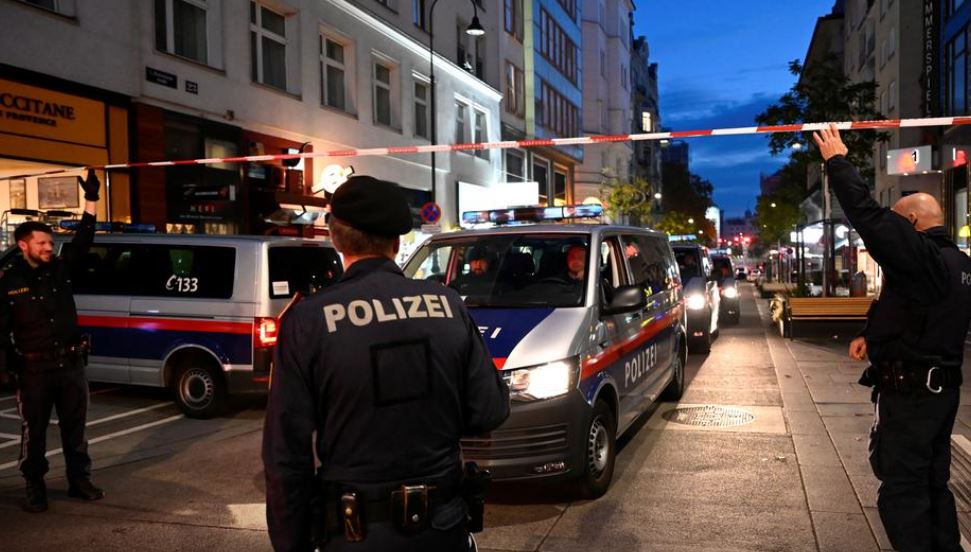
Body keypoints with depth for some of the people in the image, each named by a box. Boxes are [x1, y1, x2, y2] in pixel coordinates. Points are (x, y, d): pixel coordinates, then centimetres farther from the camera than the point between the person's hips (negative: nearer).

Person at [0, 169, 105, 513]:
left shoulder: (60, 269, 5)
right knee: (34, 432, 7)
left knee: (75, 427, 11)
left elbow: (83, 241, -2)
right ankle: (35, 488, 19)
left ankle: (79, 481, 23)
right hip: (34, 369, -3)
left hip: (71, 364, 3)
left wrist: (91, 200, -8)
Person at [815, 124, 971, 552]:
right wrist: (874, 337, 9)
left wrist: (837, 161, -13)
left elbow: (868, 216, -23)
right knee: (934, 482, 19)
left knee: (902, 489, -2)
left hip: (908, 391, -10)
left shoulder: (920, 256, -20)